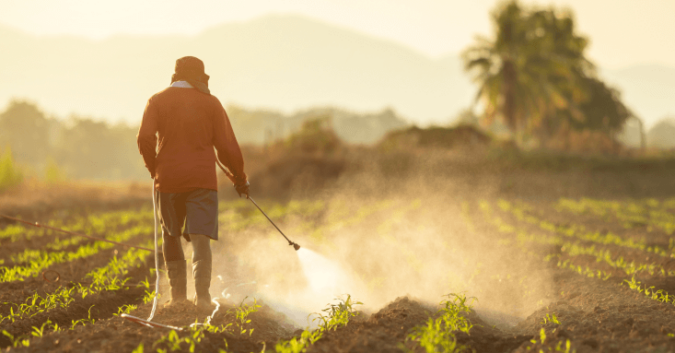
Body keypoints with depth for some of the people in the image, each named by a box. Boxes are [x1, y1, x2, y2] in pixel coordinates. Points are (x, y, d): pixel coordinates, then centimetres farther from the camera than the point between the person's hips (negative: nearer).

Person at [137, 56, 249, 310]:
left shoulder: (157, 101, 5)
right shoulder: (210, 102, 5)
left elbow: (145, 138, -9)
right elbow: (227, 146, 3)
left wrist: (154, 167, 7)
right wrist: (239, 178, 15)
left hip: (168, 178, 1)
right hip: (202, 178, -1)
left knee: (171, 236, 17)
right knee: (200, 237, -4)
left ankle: (178, 295, 15)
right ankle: (202, 294, -19)